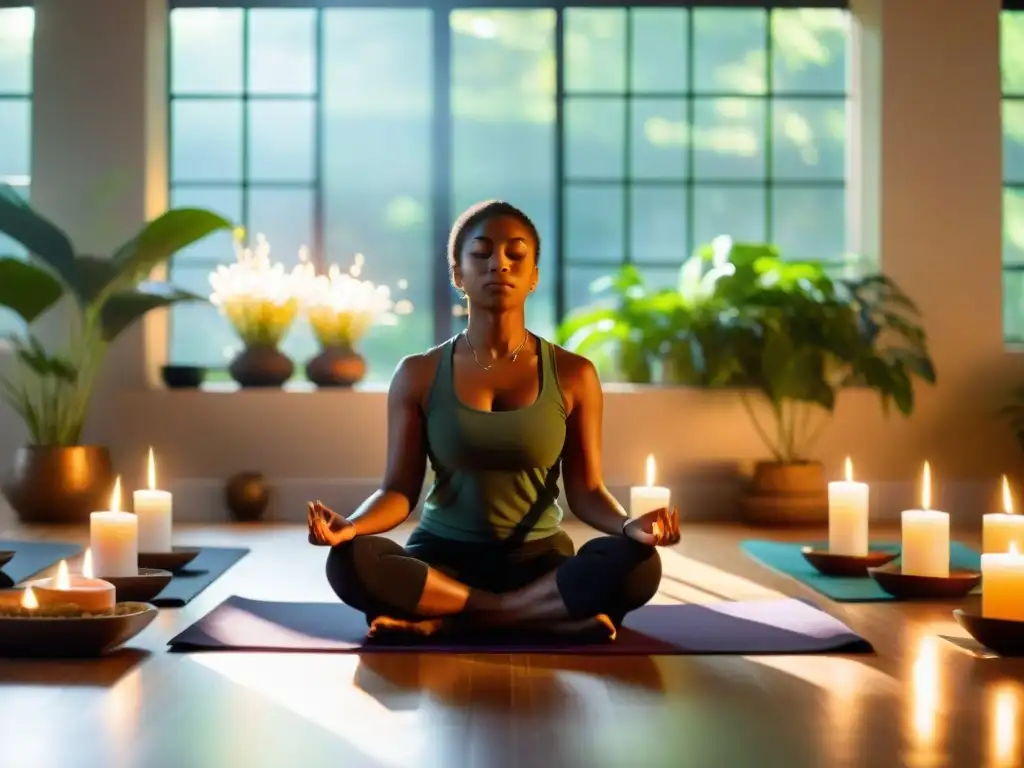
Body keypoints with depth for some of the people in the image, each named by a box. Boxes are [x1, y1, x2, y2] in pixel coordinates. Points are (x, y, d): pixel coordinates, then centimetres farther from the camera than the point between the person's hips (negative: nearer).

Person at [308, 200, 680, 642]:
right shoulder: (418, 375, 2)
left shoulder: (572, 375, 1)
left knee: (636, 564, -30)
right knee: (351, 562, -32)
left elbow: (585, 490, 0)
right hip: (443, 558, 0)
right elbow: (399, 490, -1)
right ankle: (553, 617, -26)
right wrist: (350, 525, -23)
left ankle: (445, 621, -24)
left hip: (538, 563, 0)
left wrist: (629, 526, -22)